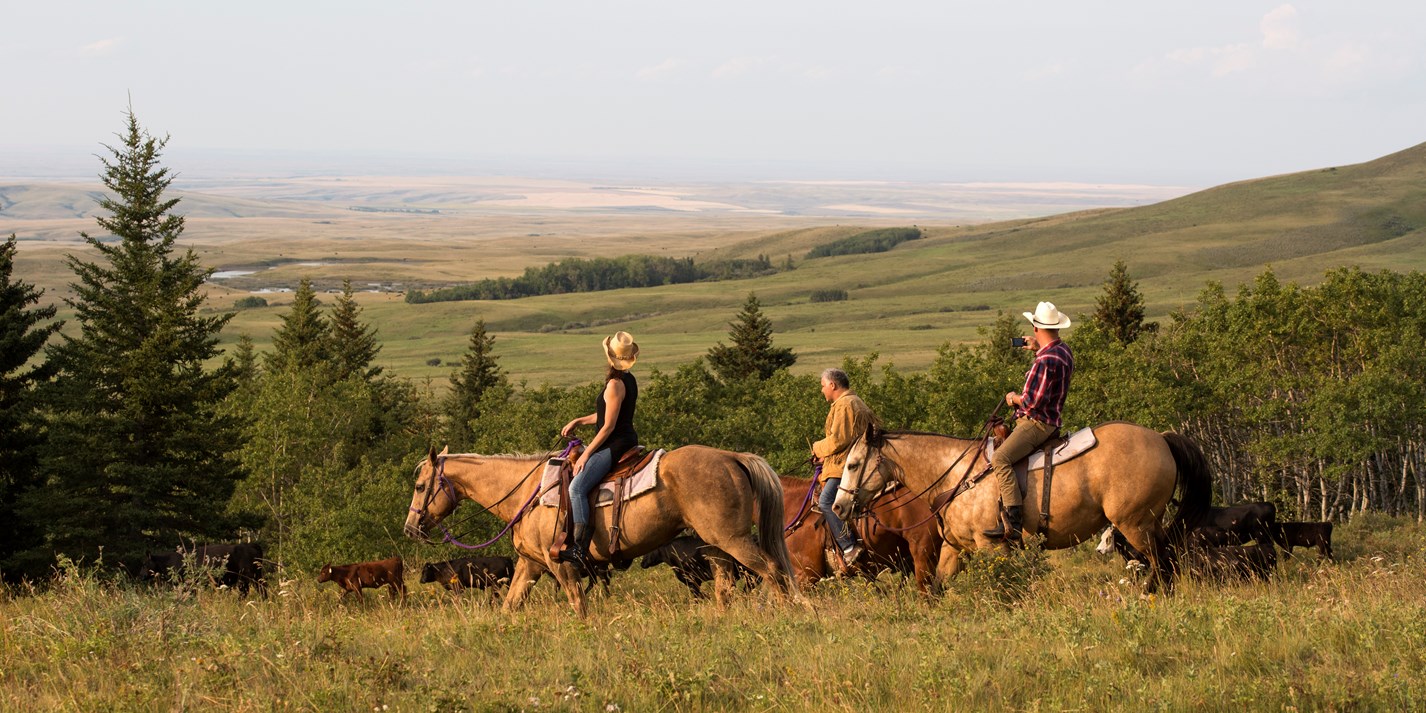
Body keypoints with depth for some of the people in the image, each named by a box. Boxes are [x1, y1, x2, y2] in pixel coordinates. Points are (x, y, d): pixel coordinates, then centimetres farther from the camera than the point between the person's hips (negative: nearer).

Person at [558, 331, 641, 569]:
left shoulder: (615, 384, -17)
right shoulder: (629, 380, 12)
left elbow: (609, 425, -18)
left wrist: (586, 454, -13)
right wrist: (578, 421, 20)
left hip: (615, 445, -11)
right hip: (626, 440, 11)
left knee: (577, 487, -23)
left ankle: (580, 547, -33)